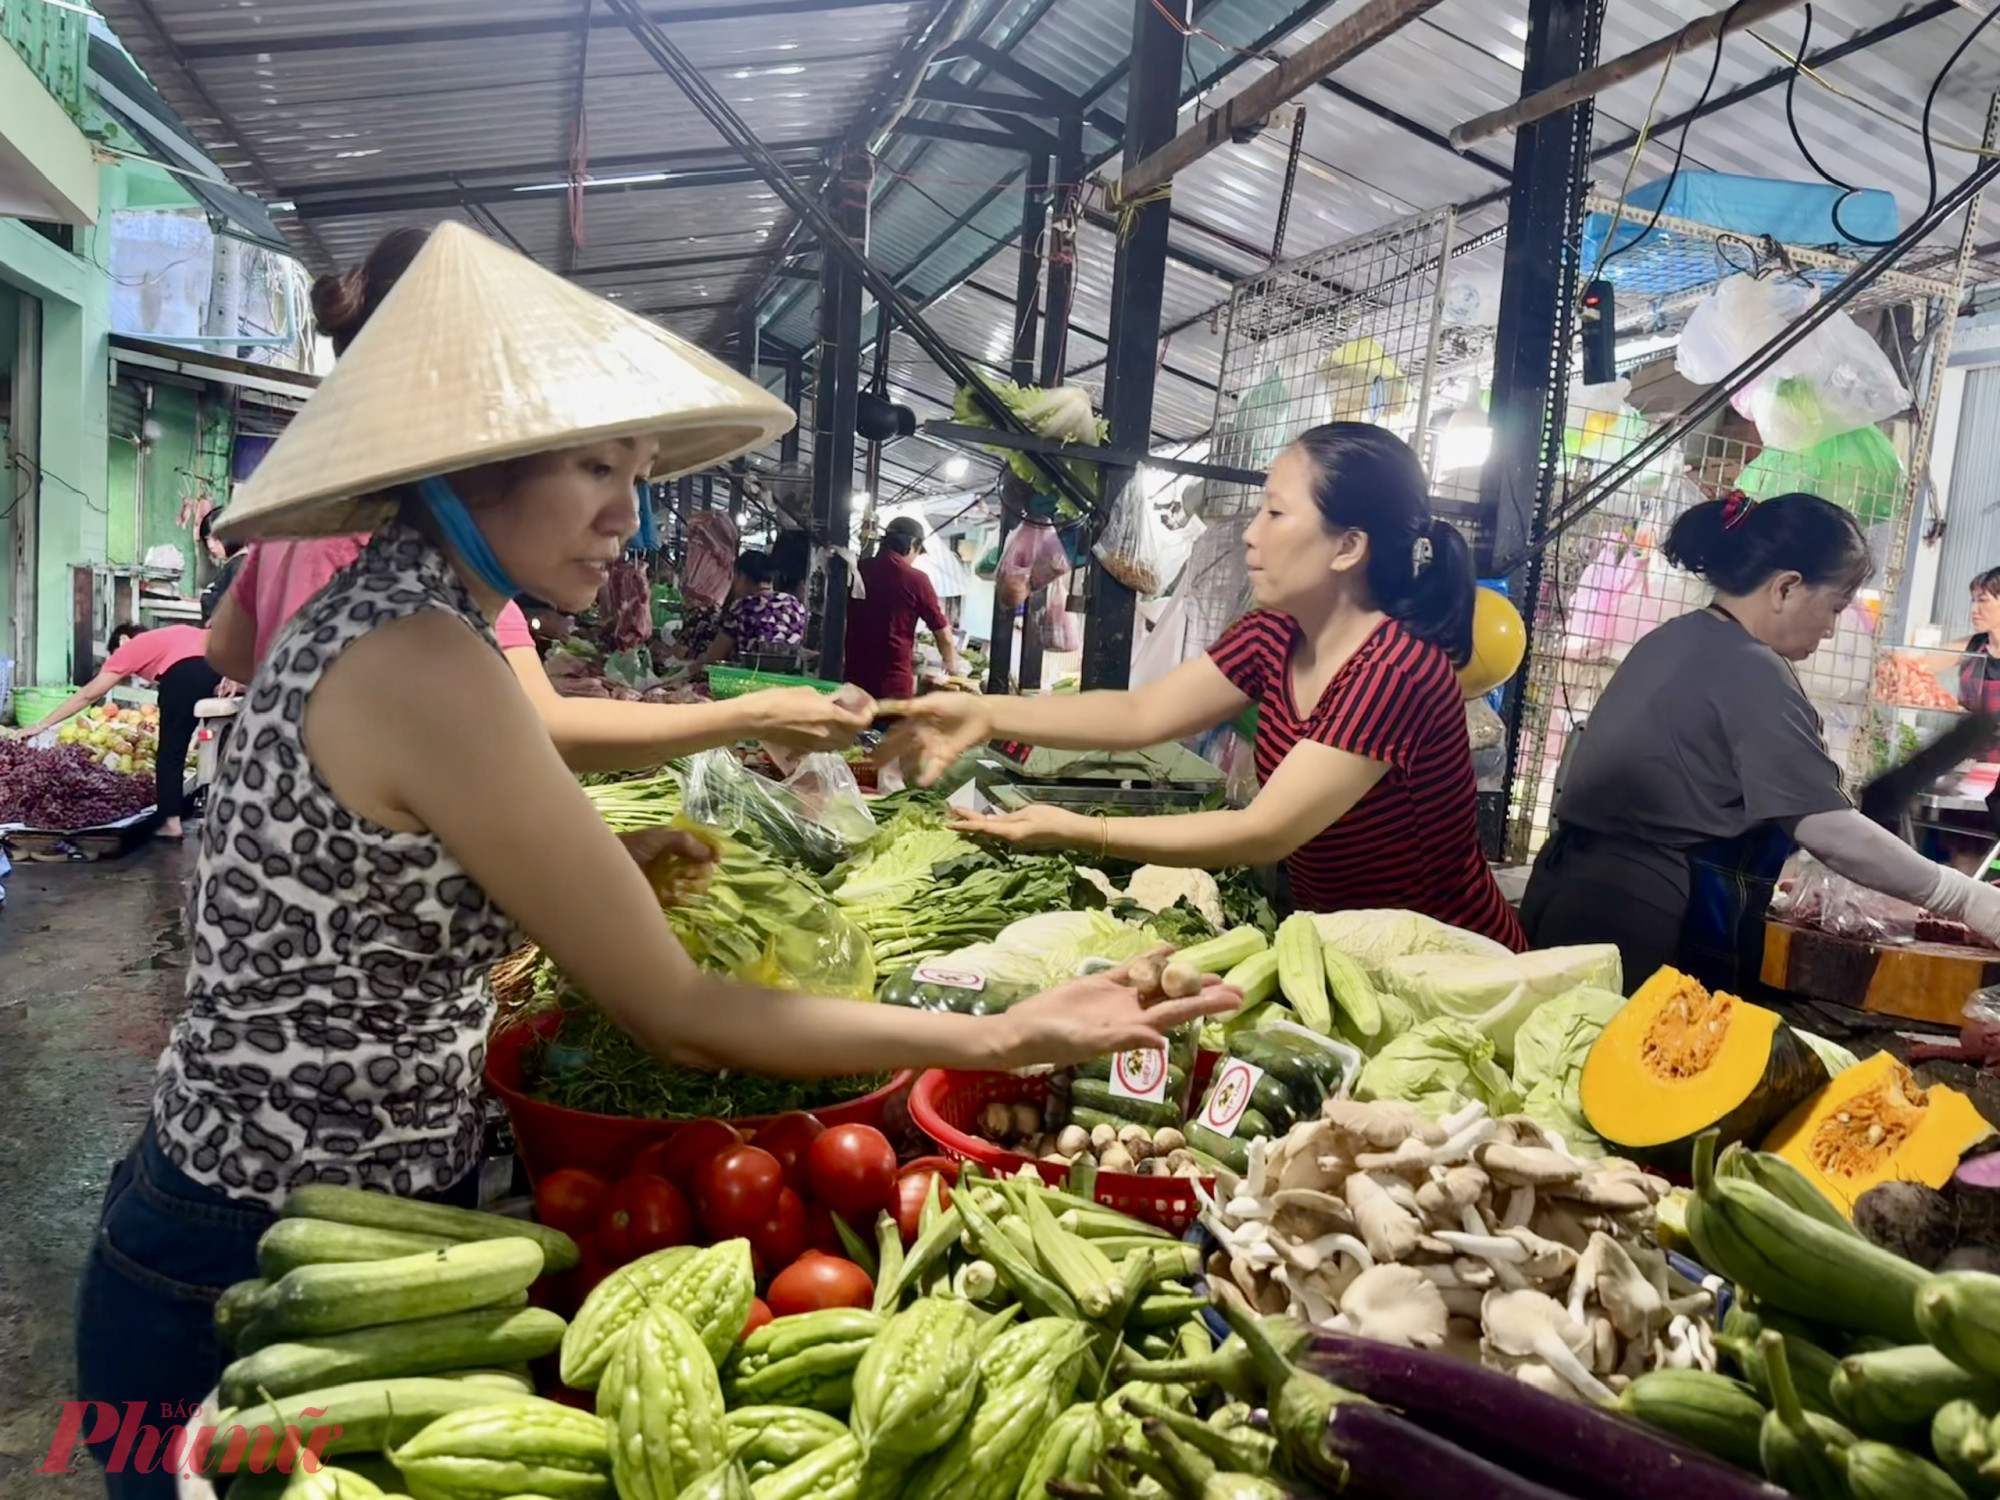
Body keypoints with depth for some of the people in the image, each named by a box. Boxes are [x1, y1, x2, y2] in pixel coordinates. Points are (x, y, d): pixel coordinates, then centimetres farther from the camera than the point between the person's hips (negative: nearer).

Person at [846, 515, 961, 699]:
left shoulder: (858, 571, 5)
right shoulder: (915, 579, -7)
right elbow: (942, 632, 1)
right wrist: (951, 664, 19)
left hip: (855, 674, 5)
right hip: (893, 678, -4)